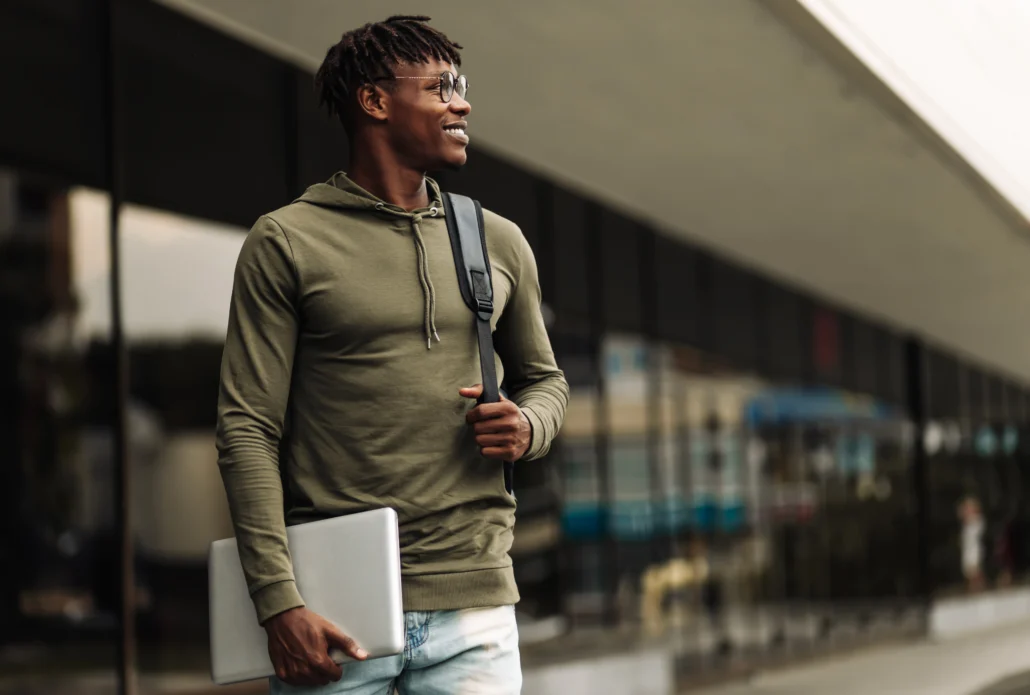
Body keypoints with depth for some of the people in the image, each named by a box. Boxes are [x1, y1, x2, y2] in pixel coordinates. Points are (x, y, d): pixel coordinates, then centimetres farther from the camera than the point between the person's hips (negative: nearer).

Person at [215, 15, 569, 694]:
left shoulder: (498, 243, 13)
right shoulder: (287, 242, 0)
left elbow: (544, 378, 25)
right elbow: (248, 431, -4)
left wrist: (527, 426, 0)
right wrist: (280, 603, -13)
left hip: (472, 605, 3)